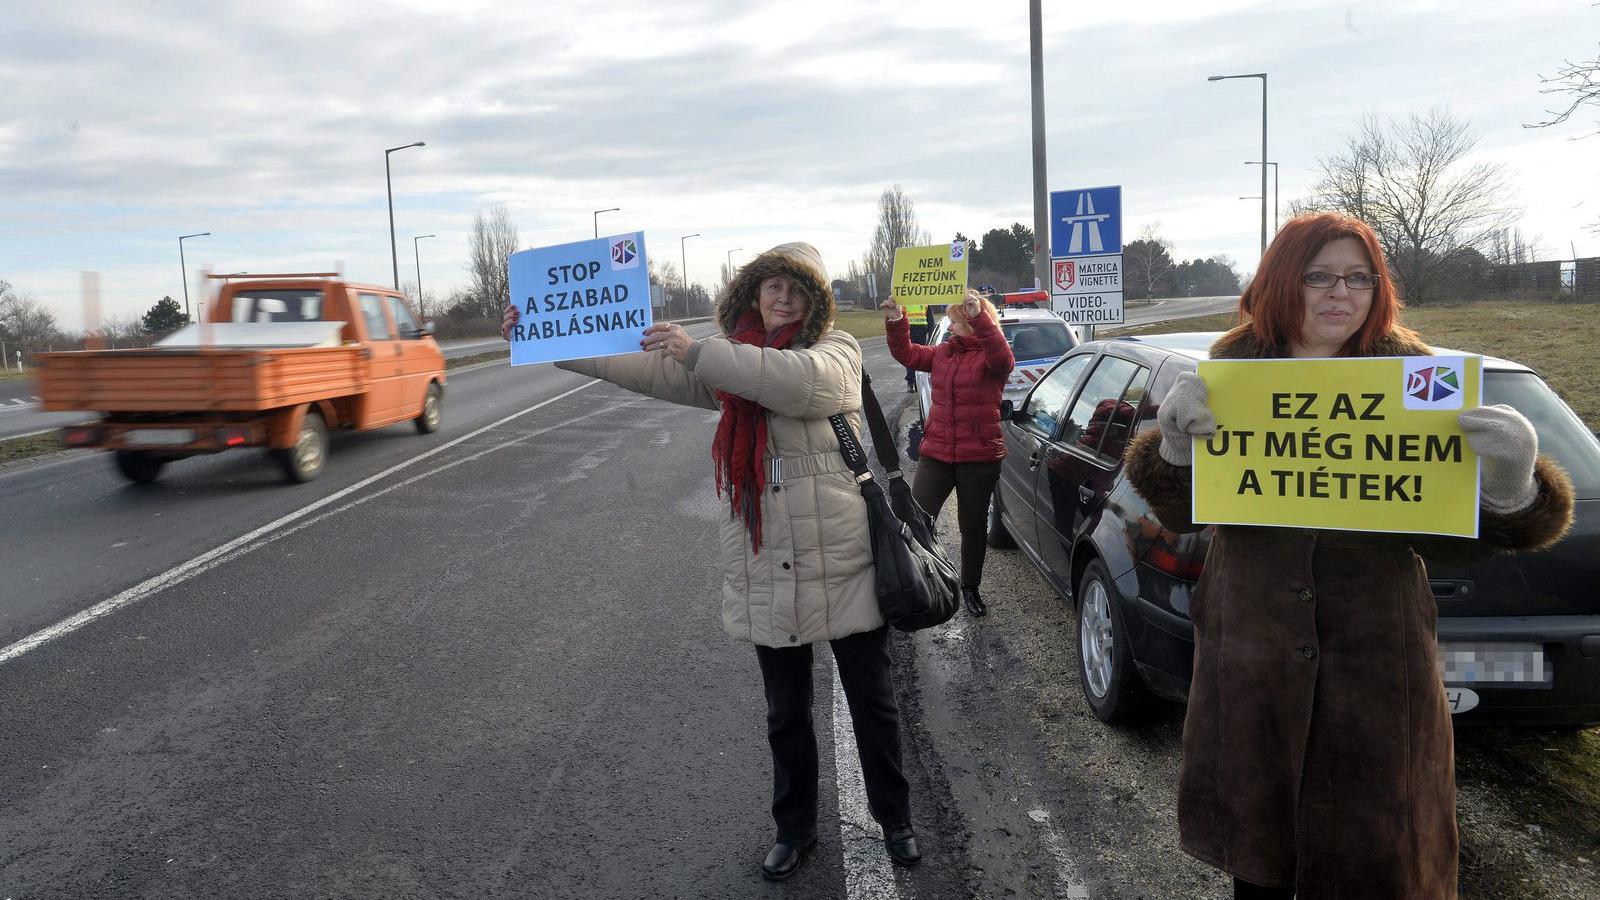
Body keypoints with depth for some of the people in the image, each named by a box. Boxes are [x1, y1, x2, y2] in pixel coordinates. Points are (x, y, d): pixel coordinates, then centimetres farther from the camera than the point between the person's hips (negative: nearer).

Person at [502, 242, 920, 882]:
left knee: (872, 703, 12)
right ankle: (795, 828, 38)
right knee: (786, 714, 18)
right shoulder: (726, 361, 7)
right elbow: (642, 366, 2)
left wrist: (696, 350, -29)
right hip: (766, 574, 4)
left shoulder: (836, 350, -6)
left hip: (844, 564, -3)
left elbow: (800, 379, -29)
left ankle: (894, 820, 35)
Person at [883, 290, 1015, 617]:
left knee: (974, 526, 11)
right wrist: (896, 322, -12)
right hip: (936, 452, 4)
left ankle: (970, 588, 29)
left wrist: (979, 317, -42)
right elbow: (907, 354, 5)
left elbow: (1002, 357, -30)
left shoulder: (990, 357, -8)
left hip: (979, 457, -4)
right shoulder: (943, 353, 9)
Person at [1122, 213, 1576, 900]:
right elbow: (1180, 513, -1)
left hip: (1374, 657, -1)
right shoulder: (1234, 369, -1)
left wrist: (1509, 487, -27)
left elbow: (1451, 540, -6)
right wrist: (1176, 447, -21)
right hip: (1250, 658, 1)